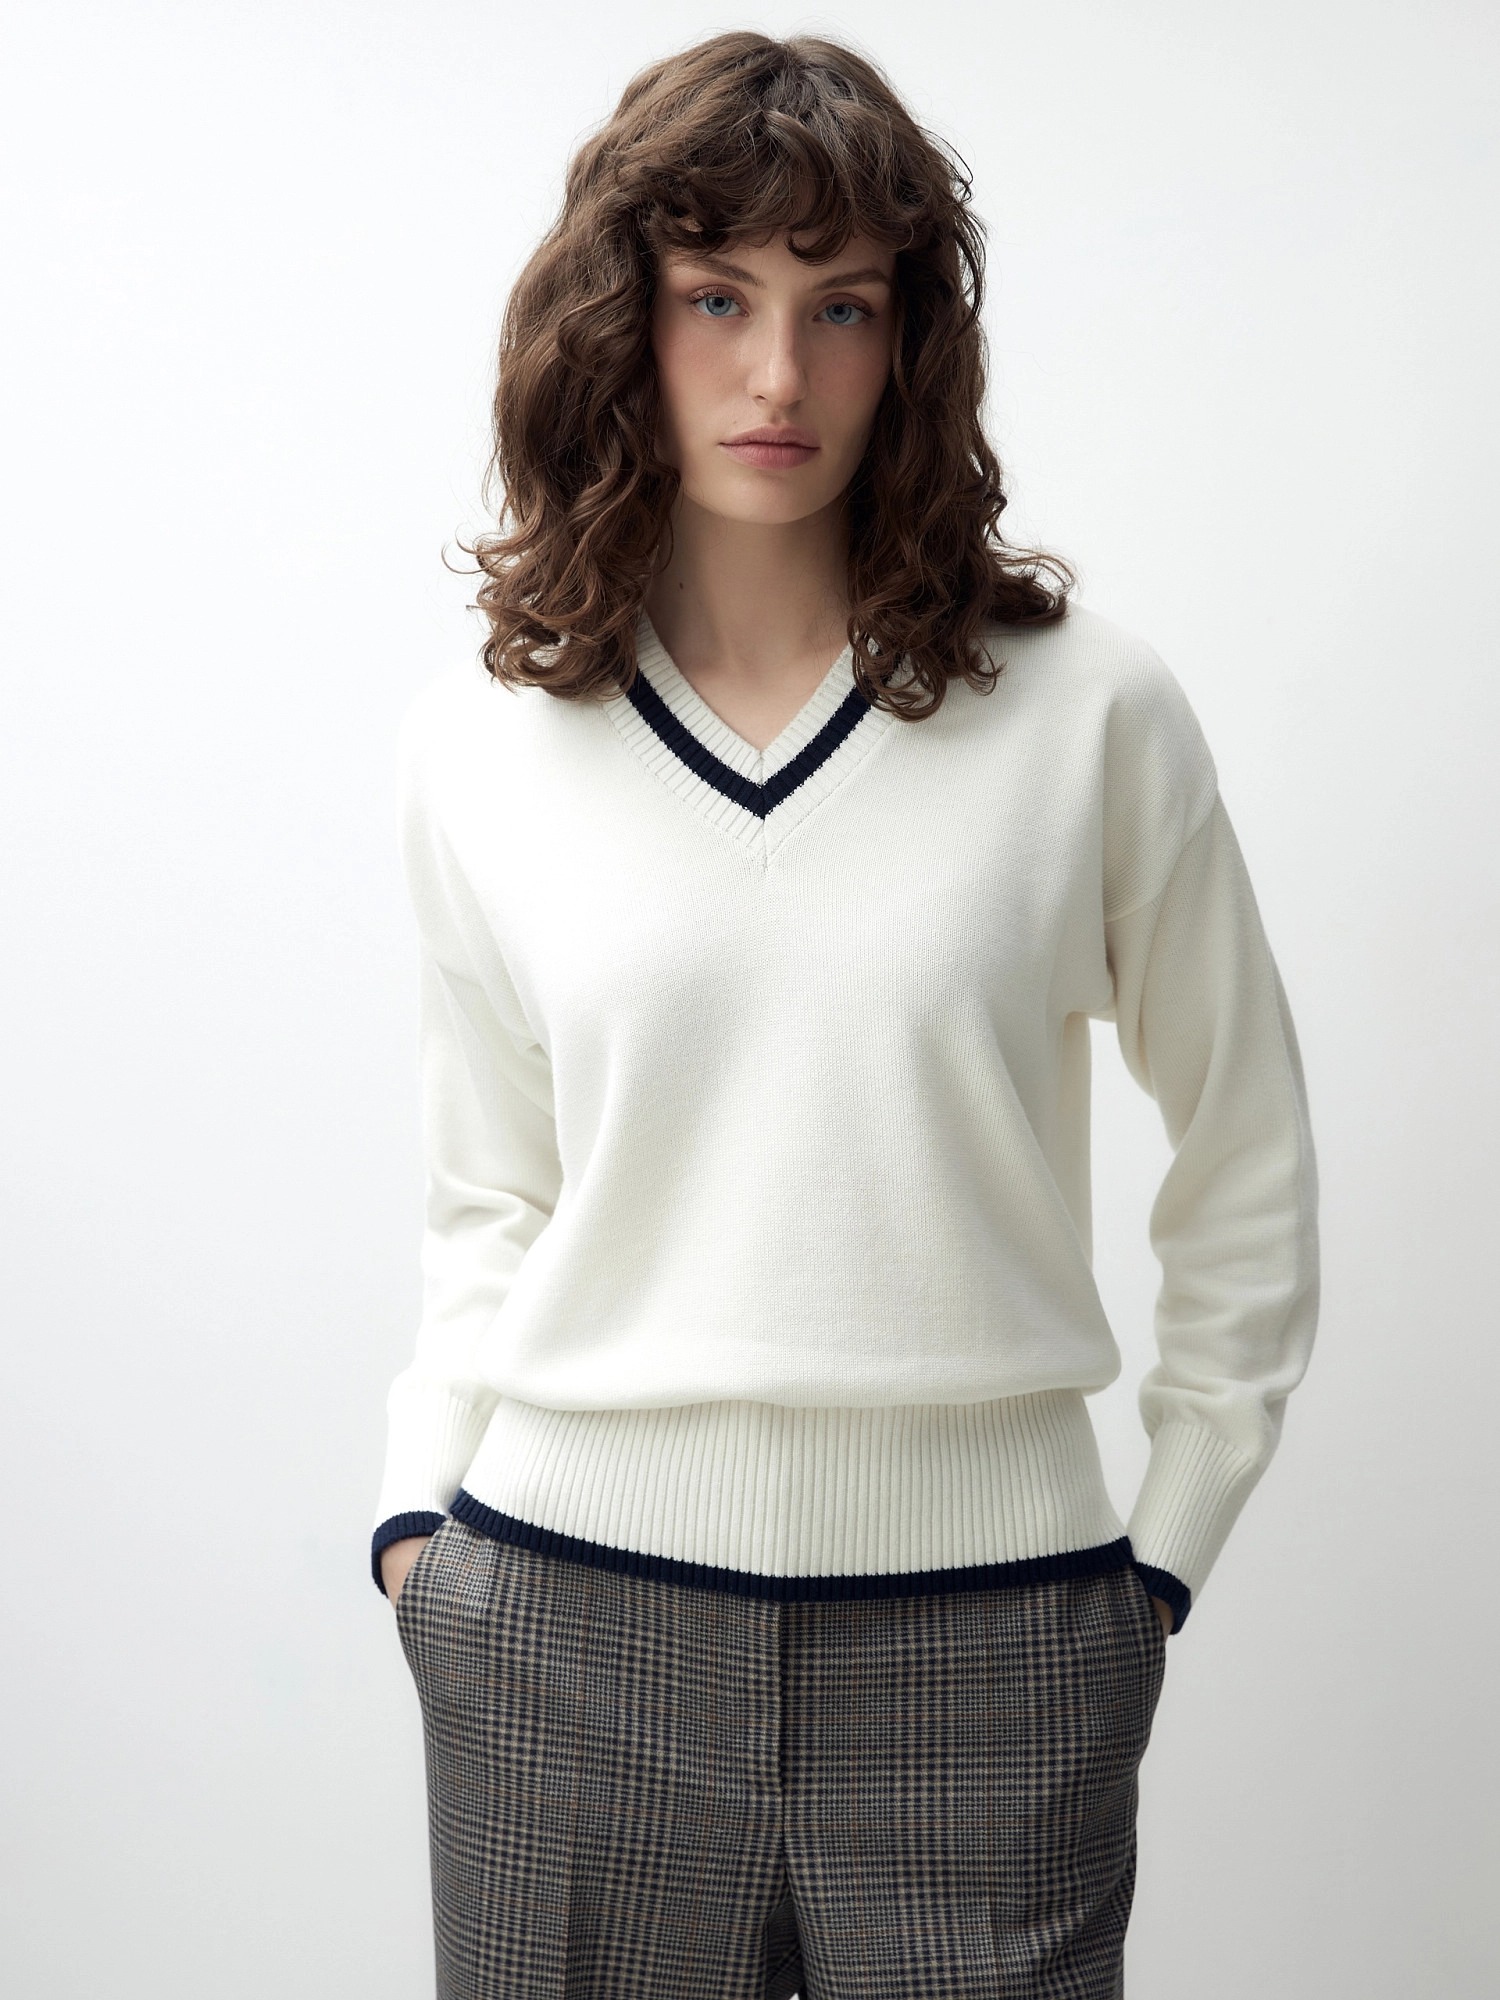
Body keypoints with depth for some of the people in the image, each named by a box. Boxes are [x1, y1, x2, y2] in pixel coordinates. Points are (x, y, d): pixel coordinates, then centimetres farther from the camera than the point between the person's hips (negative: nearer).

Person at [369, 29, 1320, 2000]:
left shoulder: (1090, 705, -3)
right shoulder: (478, 744, 3)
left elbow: (1246, 1168, 6)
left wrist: (1167, 1544, 4)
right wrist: (416, 1505, 3)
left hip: (987, 1640, -1)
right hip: (565, 1631, 2)